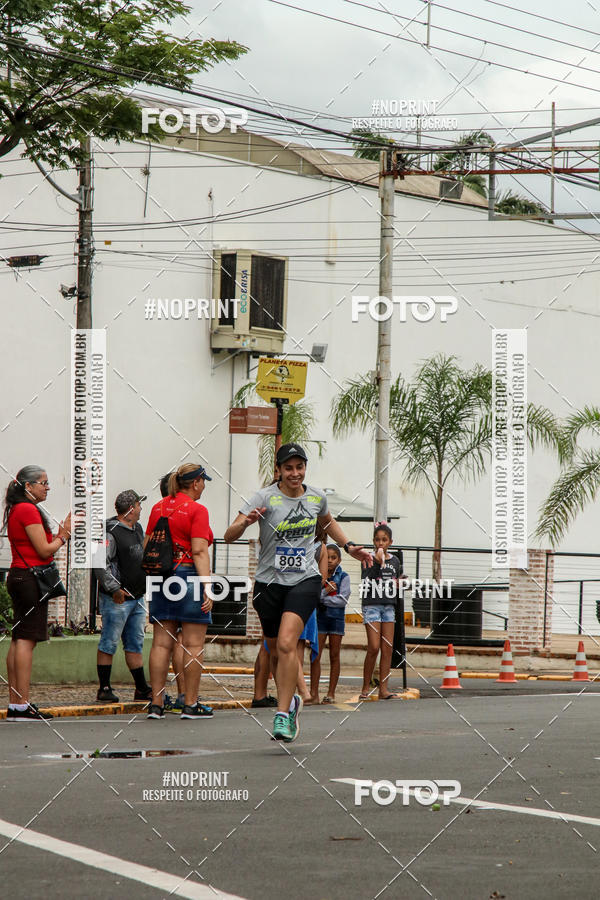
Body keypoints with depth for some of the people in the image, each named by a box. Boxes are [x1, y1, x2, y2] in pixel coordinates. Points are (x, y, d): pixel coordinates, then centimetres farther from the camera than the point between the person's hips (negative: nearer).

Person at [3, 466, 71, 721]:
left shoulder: (16, 510, 18)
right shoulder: (28, 510, -12)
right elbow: (44, 550, -14)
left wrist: (60, 534, 13)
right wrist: (64, 535, 0)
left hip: (18, 576, 10)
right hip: (30, 577, -10)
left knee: (19, 640, 9)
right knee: (26, 639, -11)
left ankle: (14, 703, 10)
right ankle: (22, 706, -13)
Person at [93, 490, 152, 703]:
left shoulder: (137, 528, 13)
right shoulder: (111, 532, -15)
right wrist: (114, 589, -24)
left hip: (137, 597, 9)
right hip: (116, 599, -9)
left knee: (135, 644, 12)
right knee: (109, 644, -2)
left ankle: (142, 689, 16)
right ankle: (104, 689, 3)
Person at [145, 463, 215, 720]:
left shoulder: (158, 508, 11)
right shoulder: (197, 510, -8)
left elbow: (147, 547, 14)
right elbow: (199, 552, -14)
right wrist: (207, 588, -15)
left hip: (161, 576, 6)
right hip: (188, 575, -6)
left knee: (161, 643, 5)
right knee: (193, 644, 0)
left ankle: (156, 703, 4)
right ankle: (191, 704, 1)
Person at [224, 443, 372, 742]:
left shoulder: (316, 497, 5)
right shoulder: (265, 497, -7)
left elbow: (327, 521, 31)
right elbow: (229, 536, -16)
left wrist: (349, 546, 22)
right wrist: (246, 521, -35)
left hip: (305, 580, 0)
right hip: (269, 581, 0)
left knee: (287, 643, -20)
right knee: (276, 650, 11)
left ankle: (283, 714, -20)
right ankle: (291, 700, 38)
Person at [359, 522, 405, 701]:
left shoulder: (395, 561, 12)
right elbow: (365, 582, -16)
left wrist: (398, 585, 2)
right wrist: (378, 563, -21)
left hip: (389, 606, 5)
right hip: (371, 605, -5)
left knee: (388, 648, -1)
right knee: (374, 647, -10)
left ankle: (383, 689, 1)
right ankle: (366, 687, 1)